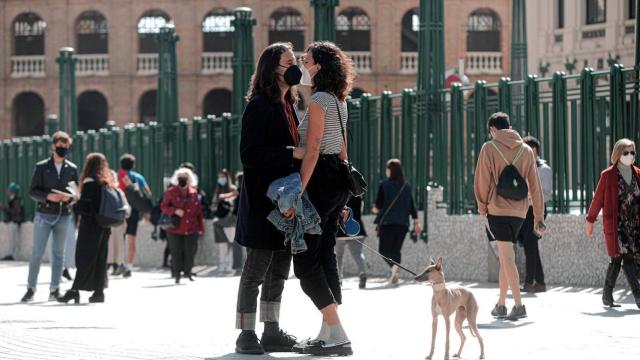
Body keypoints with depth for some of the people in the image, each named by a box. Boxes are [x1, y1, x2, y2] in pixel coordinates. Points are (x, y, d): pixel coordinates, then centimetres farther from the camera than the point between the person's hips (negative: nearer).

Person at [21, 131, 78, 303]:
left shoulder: (72, 169, 7)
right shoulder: (41, 167, 0)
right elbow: (32, 191, -1)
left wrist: (69, 197, -12)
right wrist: (48, 196, -18)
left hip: (63, 216, 3)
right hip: (44, 214, -2)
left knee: (58, 253, 7)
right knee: (37, 252, -5)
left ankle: (54, 289, 13)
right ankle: (31, 289, -1)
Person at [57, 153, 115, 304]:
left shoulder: (89, 183, -11)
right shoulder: (107, 184, 11)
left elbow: (85, 206, -17)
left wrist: (74, 205, 0)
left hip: (90, 226, -7)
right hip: (104, 227, 7)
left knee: (84, 259, -7)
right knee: (100, 260, 8)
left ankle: (75, 290, -10)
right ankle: (99, 291, 8)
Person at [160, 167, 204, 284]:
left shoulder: (193, 192, 7)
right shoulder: (171, 192, 0)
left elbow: (198, 211, 12)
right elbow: (163, 206, 1)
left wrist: (200, 227, 10)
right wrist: (175, 210, -17)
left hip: (191, 229, 2)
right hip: (175, 229, -2)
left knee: (189, 251, 4)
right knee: (176, 252, 0)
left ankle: (188, 272, 20)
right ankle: (177, 275, 11)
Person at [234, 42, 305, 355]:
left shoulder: (288, 107, 17)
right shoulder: (259, 106, -11)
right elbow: (250, 154, -19)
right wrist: (291, 153, -22)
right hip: (262, 201, -9)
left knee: (279, 270, 11)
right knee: (256, 269, -4)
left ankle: (272, 333, 17)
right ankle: (246, 334, 1)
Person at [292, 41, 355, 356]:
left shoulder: (318, 101, -14)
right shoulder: (339, 102, 15)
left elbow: (312, 151, -20)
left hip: (320, 180, -10)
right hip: (338, 182, 10)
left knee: (305, 259, -6)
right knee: (325, 254, 11)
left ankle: (337, 336, -12)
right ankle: (327, 334, 10)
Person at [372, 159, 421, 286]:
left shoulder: (384, 185, -6)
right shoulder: (407, 186, 6)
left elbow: (378, 205, -8)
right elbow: (412, 206, 5)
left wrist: (376, 209, 14)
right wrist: (416, 222, 7)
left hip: (387, 222, -4)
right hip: (403, 223, 4)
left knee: (384, 249, 1)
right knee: (396, 249, 13)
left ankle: (394, 266, -26)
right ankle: (395, 276, 6)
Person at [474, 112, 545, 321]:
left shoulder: (489, 148, -5)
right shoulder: (526, 150, 9)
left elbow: (482, 181, -4)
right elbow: (534, 186, 9)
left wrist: (482, 206, 12)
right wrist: (539, 217, 12)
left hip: (498, 208, -5)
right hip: (520, 210, 5)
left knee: (507, 257, -7)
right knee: (506, 257, 16)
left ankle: (518, 305, -14)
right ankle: (501, 304, 20)